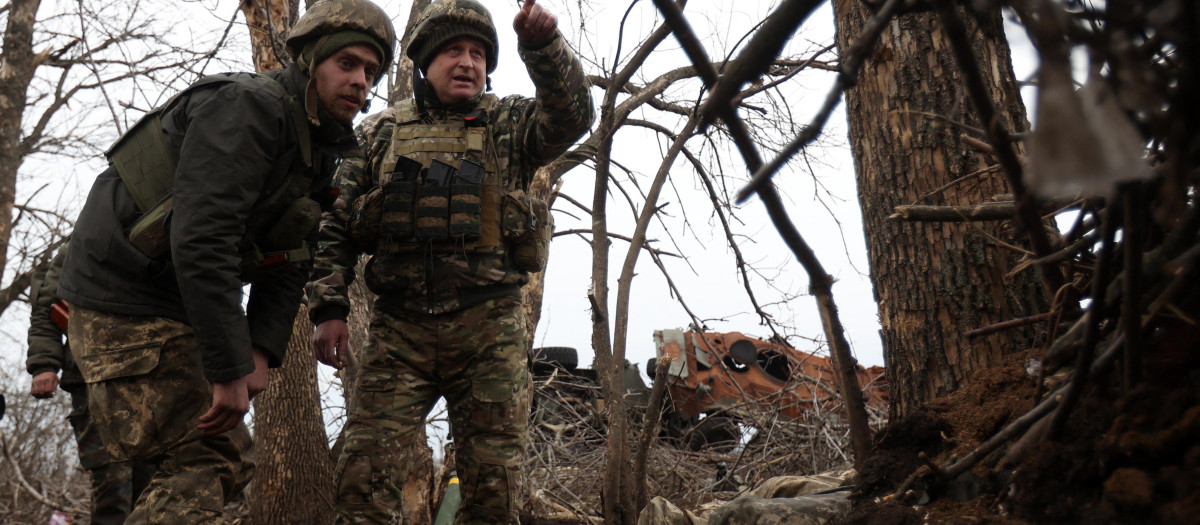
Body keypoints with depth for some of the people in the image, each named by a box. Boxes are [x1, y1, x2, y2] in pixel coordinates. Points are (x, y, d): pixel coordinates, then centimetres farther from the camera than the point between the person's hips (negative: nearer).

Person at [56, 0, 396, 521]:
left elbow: (289, 265, 9)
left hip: (176, 306, 10)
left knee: (223, 458, 15)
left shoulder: (321, 151, 11)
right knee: (206, 460, -14)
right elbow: (199, 240, -29)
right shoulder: (248, 107, -19)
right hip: (125, 298, -10)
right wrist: (230, 369, -28)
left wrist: (261, 350, -7)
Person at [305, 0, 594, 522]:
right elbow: (336, 227, 13)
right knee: (365, 476, -6)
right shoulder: (379, 133, 14)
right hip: (399, 328, 1)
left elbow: (571, 115, -10)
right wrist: (328, 308, 3)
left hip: (490, 328, 0)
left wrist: (544, 46, -25)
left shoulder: (509, 123, 11)